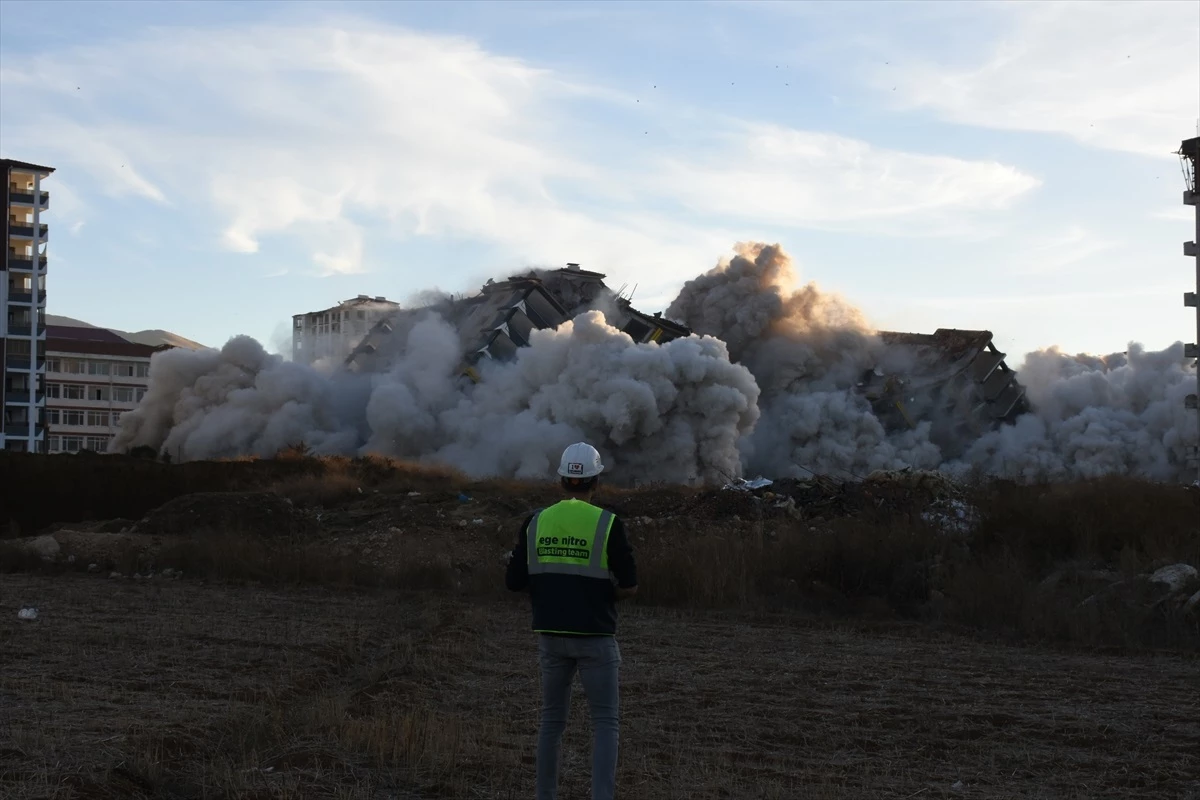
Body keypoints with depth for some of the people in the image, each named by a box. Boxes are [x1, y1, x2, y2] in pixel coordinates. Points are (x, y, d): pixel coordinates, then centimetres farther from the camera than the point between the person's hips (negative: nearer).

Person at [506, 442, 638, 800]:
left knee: (553, 718, 17)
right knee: (606, 722, 3)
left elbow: (514, 581, 3)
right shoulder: (608, 524, -10)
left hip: (551, 634, 4)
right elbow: (629, 585, -11)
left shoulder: (536, 522, 1)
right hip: (595, 636, -4)